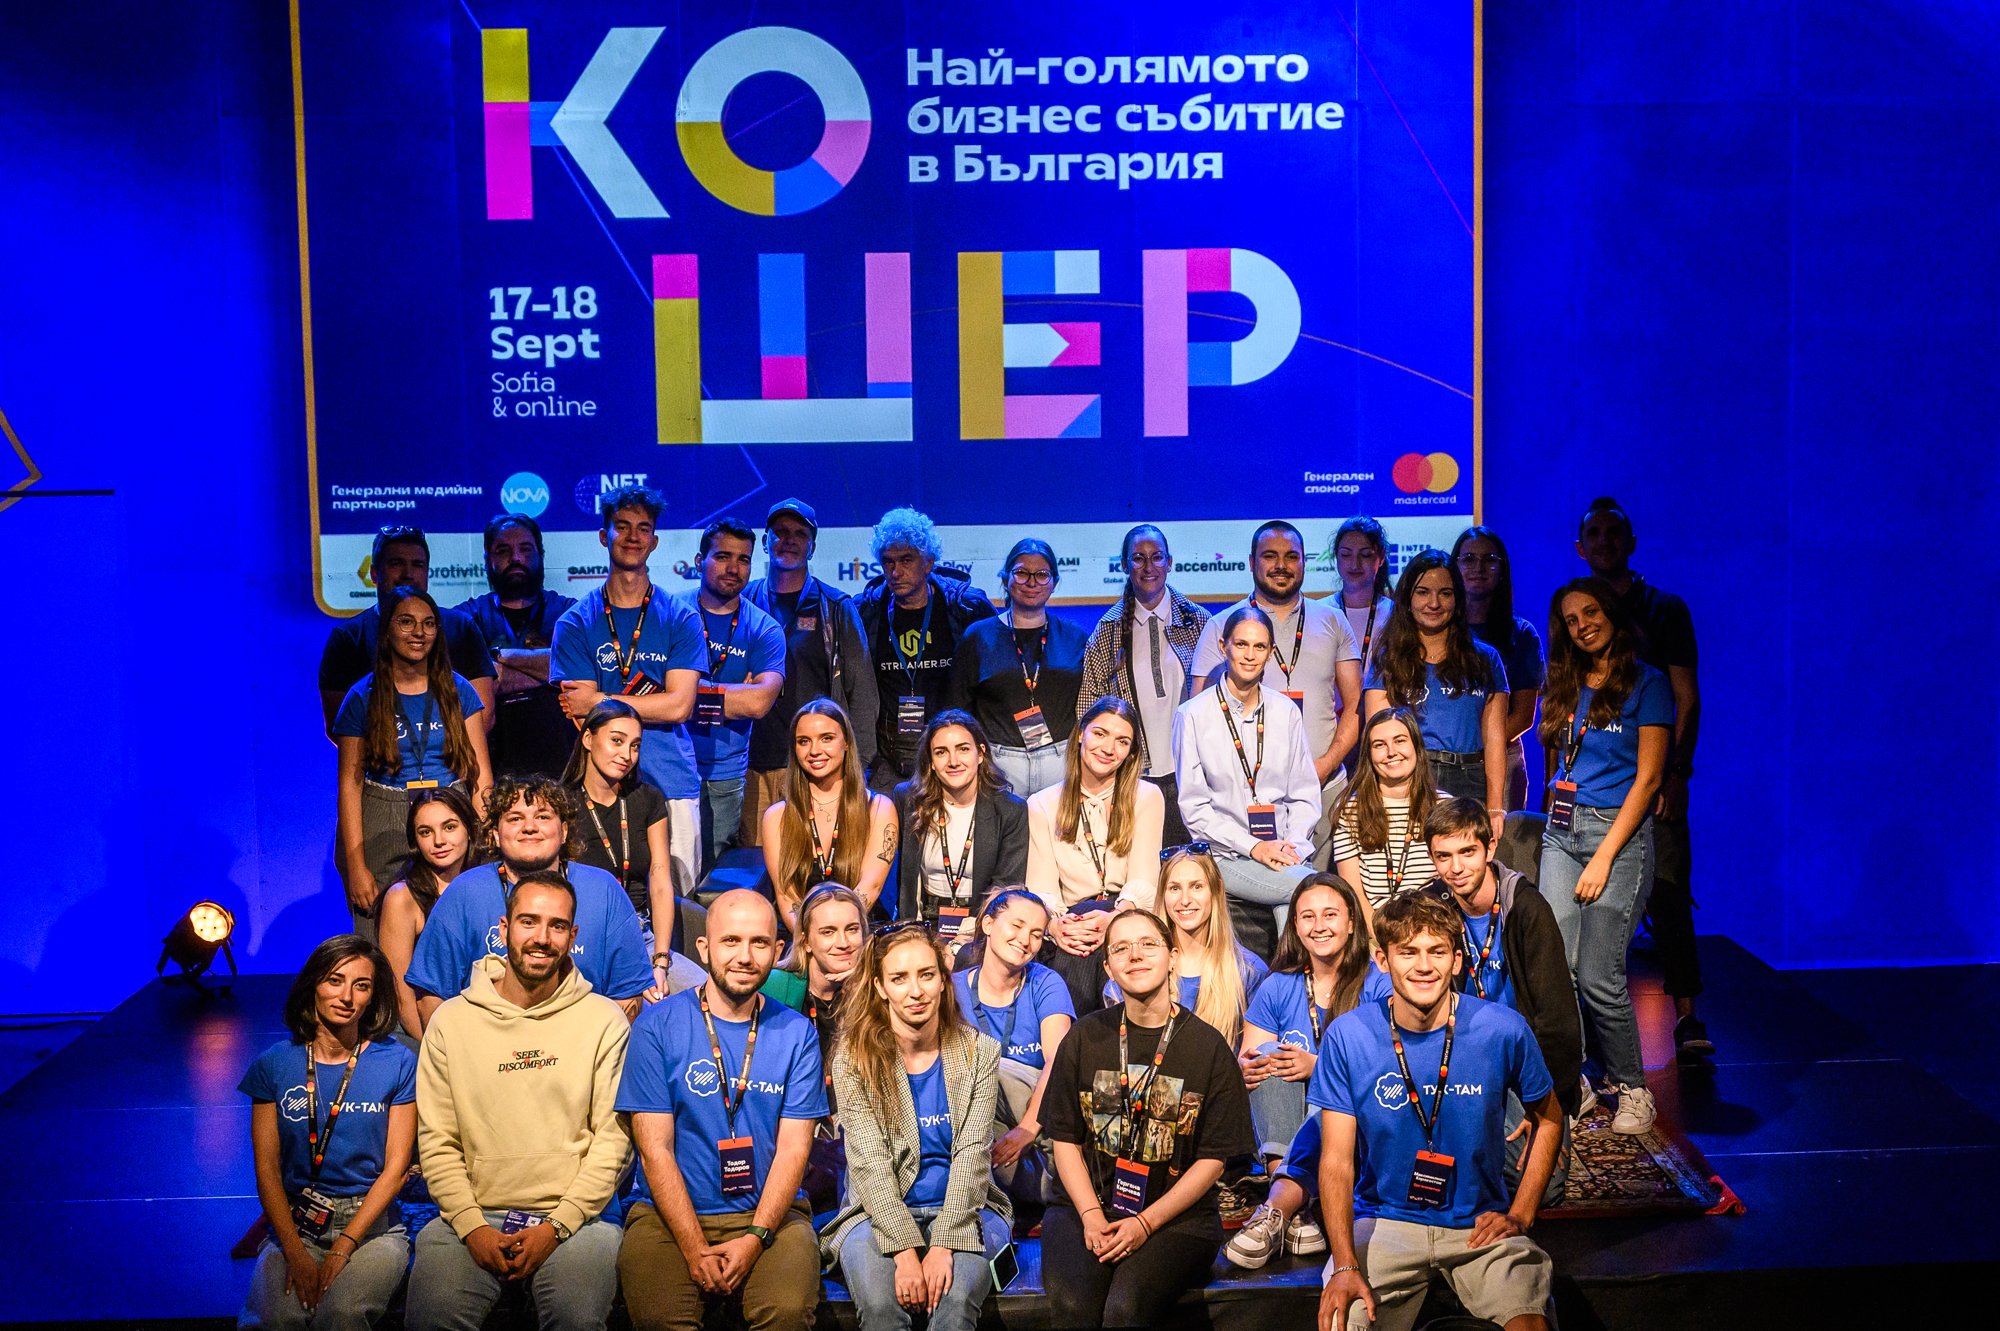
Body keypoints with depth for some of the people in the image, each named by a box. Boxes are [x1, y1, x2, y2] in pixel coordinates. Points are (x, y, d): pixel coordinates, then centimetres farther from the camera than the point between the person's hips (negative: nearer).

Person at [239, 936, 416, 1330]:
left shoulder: (397, 1063, 1)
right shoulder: (274, 1065, 5)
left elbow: (395, 1167, -2)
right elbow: (267, 1169, 1)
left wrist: (342, 1249, -12)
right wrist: (296, 1253, -13)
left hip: (371, 1225, -1)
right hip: (294, 1225, 1)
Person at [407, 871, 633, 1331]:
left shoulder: (604, 1021, 4)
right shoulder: (450, 1020, 7)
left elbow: (612, 1137, 0)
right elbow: (437, 1141, 5)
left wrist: (558, 1225, -9)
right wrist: (471, 1225, -8)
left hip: (573, 1215, -1)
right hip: (473, 1215, 1)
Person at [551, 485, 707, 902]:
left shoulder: (680, 618, 7)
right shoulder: (576, 623, 7)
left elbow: (679, 706, -4)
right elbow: (580, 719, -1)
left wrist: (599, 702, -4)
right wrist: (649, 703, -11)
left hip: (673, 787, 1)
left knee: (676, 897, 1)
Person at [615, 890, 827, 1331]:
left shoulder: (797, 1034, 5)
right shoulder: (658, 1026, -2)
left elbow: (793, 1149, 1)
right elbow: (656, 1150, -5)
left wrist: (755, 1238, -13)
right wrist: (695, 1249, -13)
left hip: (770, 1212, 1)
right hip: (668, 1213, -1)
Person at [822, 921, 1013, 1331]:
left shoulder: (978, 1052, 1)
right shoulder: (855, 1056, -4)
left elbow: (972, 1154, -7)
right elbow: (870, 1162, -11)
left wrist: (944, 1244, -20)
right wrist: (905, 1249, -23)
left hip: (963, 1208, 1)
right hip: (879, 1212, -1)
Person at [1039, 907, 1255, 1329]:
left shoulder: (1208, 1045, 2)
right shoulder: (1085, 1038, 8)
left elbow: (1213, 1159, 0)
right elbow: (1065, 1139, 8)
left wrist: (1145, 1223, -10)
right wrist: (1091, 1216, -9)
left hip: (1176, 1216, -1)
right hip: (1087, 1204, 2)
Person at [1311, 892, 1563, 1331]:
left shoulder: (1503, 1029, -7)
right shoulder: (1348, 1036, -9)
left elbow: (1549, 1119, 10)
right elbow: (1337, 1160, -9)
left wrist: (1520, 1215, 0)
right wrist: (1345, 1266, -20)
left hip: (1479, 1224, 0)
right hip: (1383, 1221, 0)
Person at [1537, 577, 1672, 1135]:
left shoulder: (1647, 684, -3)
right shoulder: (1563, 686, 14)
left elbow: (1648, 778, -8)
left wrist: (1604, 858, -13)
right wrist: (1556, 822, 9)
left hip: (1619, 833, -5)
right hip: (1561, 833, 5)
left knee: (1598, 976, -9)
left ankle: (1632, 1087, 12)